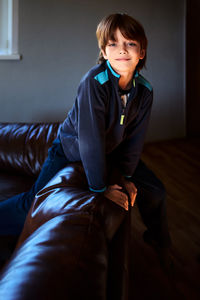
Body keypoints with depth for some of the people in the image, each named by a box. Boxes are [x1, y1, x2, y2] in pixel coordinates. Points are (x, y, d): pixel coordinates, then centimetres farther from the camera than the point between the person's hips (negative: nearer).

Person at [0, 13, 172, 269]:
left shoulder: (145, 90, -15)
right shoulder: (94, 82, -33)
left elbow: (135, 137, -5)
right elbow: (91, 139, -33)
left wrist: (126, 175, -5)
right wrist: (100, 187, -29)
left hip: (112, 151, 6)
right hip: (70, 150, -5)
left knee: (154, 190, 6)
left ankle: (159, 245, 31)